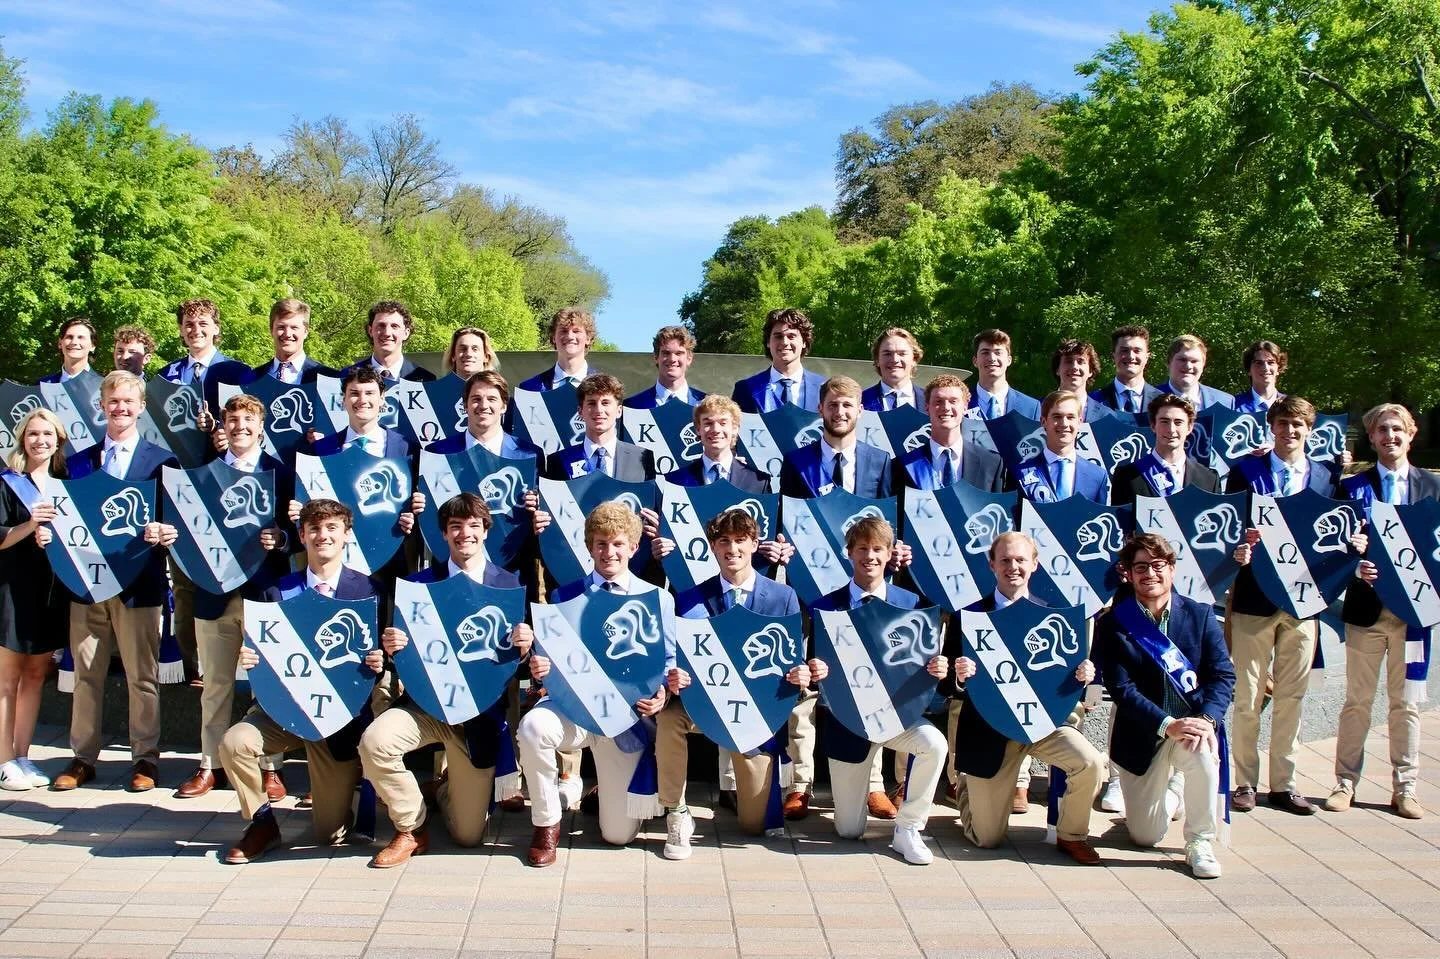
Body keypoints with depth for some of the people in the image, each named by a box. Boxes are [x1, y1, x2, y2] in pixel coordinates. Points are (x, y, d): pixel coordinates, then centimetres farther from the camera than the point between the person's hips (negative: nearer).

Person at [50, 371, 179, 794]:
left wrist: (163, 532, -20)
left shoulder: (162, 461, 4)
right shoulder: (79, 462, 13)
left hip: (139, 583, -3)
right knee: (86, 674, 8)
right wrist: (49, 533, -7)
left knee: (142, 676, 3)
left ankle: (145, 758, 12)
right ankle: (82, 758, 18)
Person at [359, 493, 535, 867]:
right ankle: (412, 828, -4)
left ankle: (446, 788, 40)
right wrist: (391, 646, -21)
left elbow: (518, 654, 0)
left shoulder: (510, 584, 1)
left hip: (481, 709, -1)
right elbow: (401, 648, 2)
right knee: (374, 741, -32)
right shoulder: (420, 583, 4)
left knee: (468, 834, 1)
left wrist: (524, 646, -22)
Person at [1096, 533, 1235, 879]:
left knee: (1202, 750, -37)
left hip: (1192, 722, 0)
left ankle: (1200, 842, -14)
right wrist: (1168, 725, -28)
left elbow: (1223, 675, -8)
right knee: (1145, 836, 2)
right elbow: (1122, 689, -15)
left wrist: (1207, 719, -27)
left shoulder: (1201, 615, -2)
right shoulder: (1113, 624, -8)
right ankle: (1167, 793, 40)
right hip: (1141, 734, 0)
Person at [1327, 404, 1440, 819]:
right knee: (1357, 702, 6)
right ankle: (1345, 782, 14)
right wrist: (1355, 567, -19)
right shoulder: (1352, 486, 4)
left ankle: (1405, 788, 15)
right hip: (1366, 607, -1)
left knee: (1406, 703, 7)